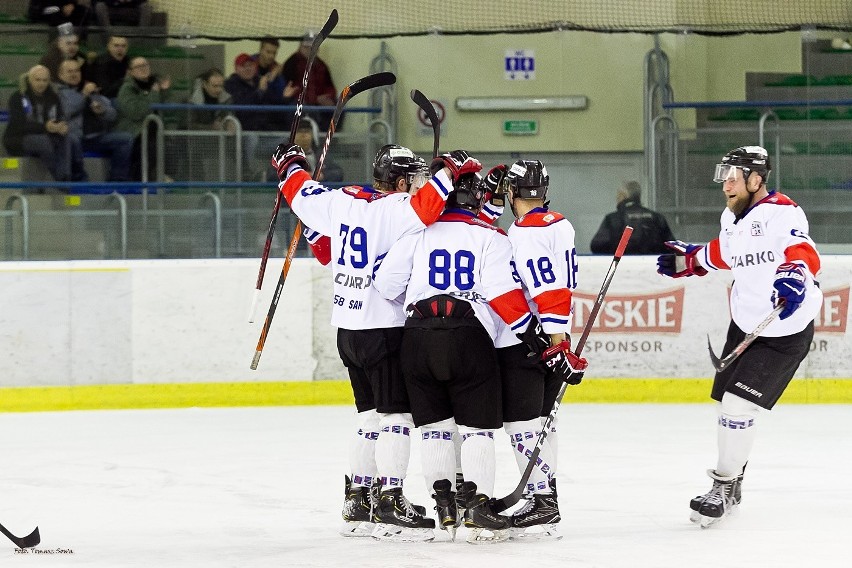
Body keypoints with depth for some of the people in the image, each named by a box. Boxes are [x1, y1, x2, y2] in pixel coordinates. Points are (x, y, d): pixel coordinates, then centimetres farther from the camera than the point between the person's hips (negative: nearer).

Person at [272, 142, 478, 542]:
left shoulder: (342, 202, 6)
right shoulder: (395, 210, -15)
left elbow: (303, 195, 21)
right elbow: (423, 207, -36)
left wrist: (291, 166, 39)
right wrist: (450, 171, -26)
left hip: (348, 328, 8)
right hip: (384, 329, -8)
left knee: (371, 415, 16)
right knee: (397, 415, -5)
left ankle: (357, 500, 18)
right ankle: (389, 504, -10)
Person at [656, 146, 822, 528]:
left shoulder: (783, 213, -21)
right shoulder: (731, 218, 6)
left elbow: (804, 254, -37)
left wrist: (794, 274, -56)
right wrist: (688, 260, 34)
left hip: (785, 334, -8)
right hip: (744, 324, 8)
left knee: (738, 406, -12)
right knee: (726, 405, 11)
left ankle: (724, 486, 4)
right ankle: (730, 481, 28)